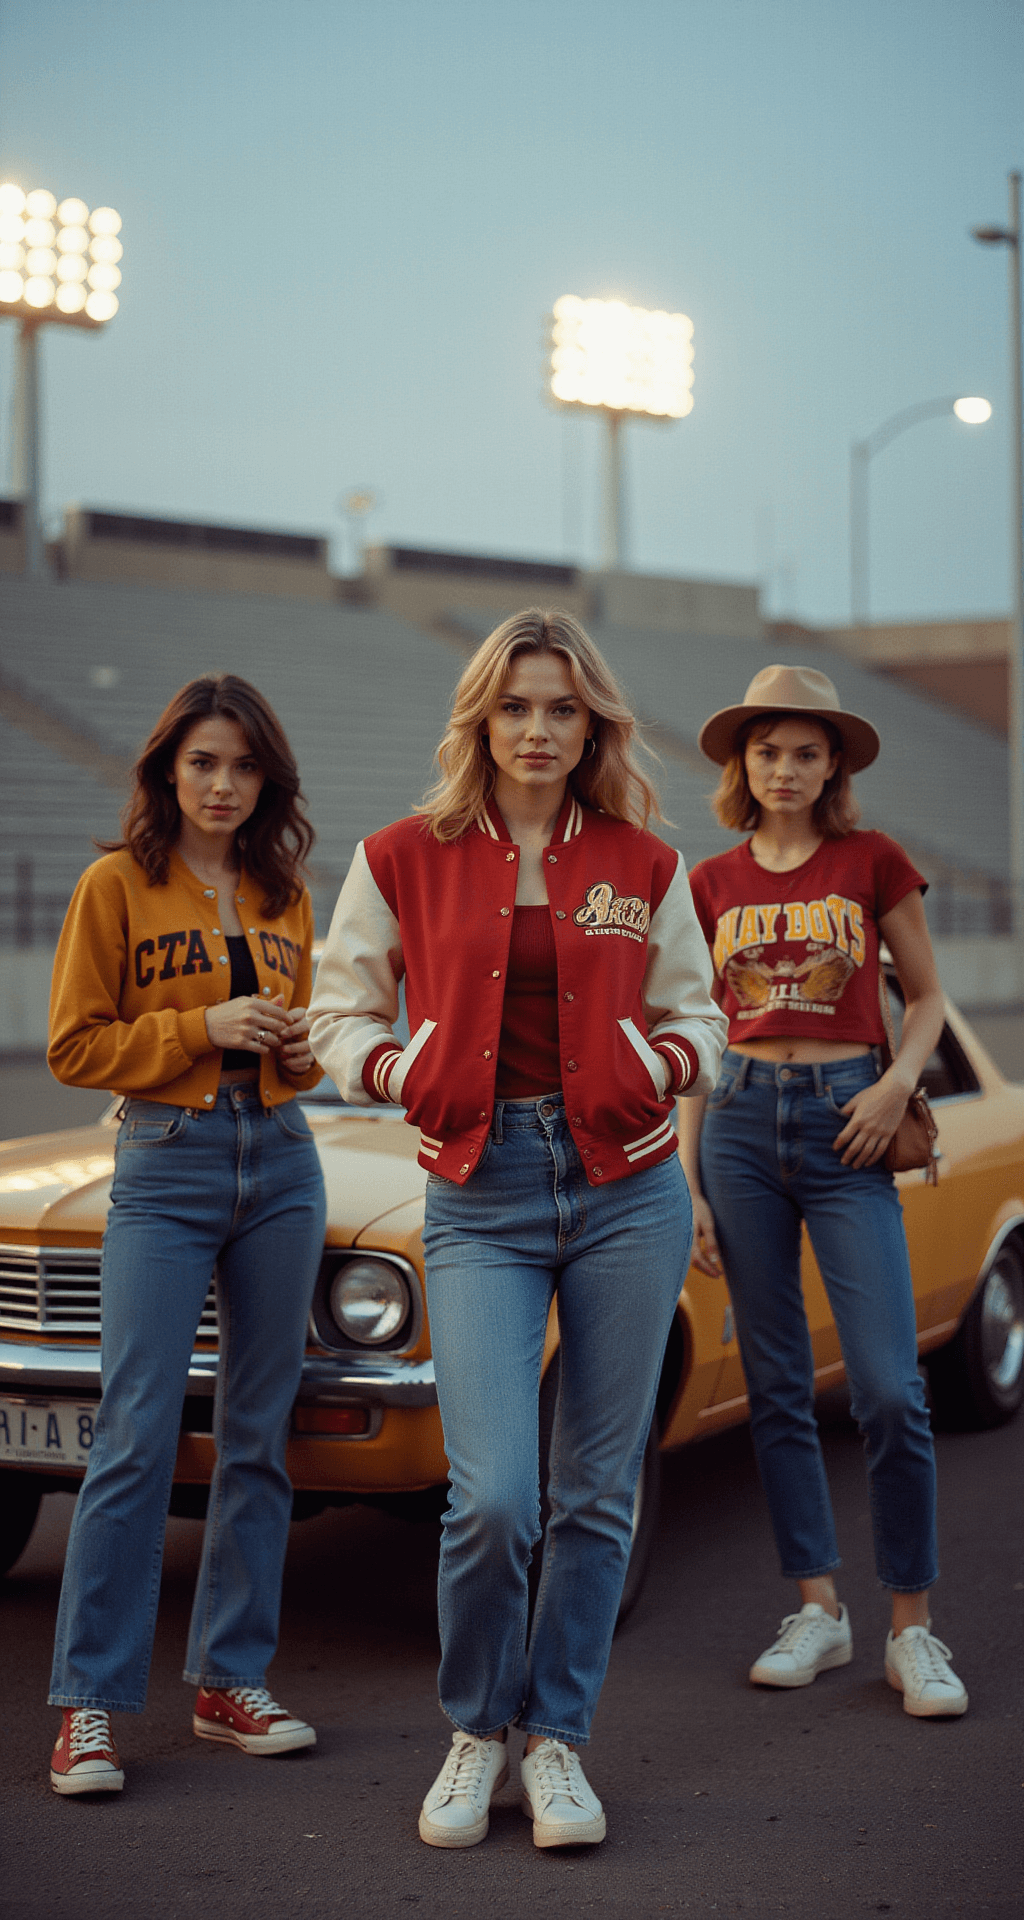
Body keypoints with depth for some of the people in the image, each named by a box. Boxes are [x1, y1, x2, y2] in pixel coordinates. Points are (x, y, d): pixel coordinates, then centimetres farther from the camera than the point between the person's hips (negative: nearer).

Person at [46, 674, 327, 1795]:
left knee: (257, 1435, 7)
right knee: (136, 1435, -9)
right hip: (165, 1165, -5)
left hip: (280, 1161, 5)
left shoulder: (283, 893, 12)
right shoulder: (117, 886, -1)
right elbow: (75, 1047, -4)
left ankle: (229, 1681, 16)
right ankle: (89, 1704, -2)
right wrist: (203, 1029, -15)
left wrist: (302, 1047, -1)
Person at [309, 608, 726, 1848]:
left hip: (627, 1187, 2)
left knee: (597, 1492, 5)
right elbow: (339, 1011, 11)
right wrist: (395, 1070, -10)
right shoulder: (404, 860, 3)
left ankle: (556, 1741, 22)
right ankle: (475, 1729, 14)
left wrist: (668, 1066, -7)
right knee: (493, 1495, -12)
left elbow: (695, 1014, 15)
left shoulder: (645, 866, 6)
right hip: (480, 1196, -2)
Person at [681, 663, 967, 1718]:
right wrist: (686, 1181, 5)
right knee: (776, 1384, 6)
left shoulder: (873, 862, 3)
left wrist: (899, 1081, -10)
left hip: (843, 1124, -2)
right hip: (742, 1120, 3)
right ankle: (817, 1609, 16)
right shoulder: (712, 883, 9)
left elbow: (926, 996, 10)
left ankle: (911, 1628, 2)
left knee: (888, 1387, -9)